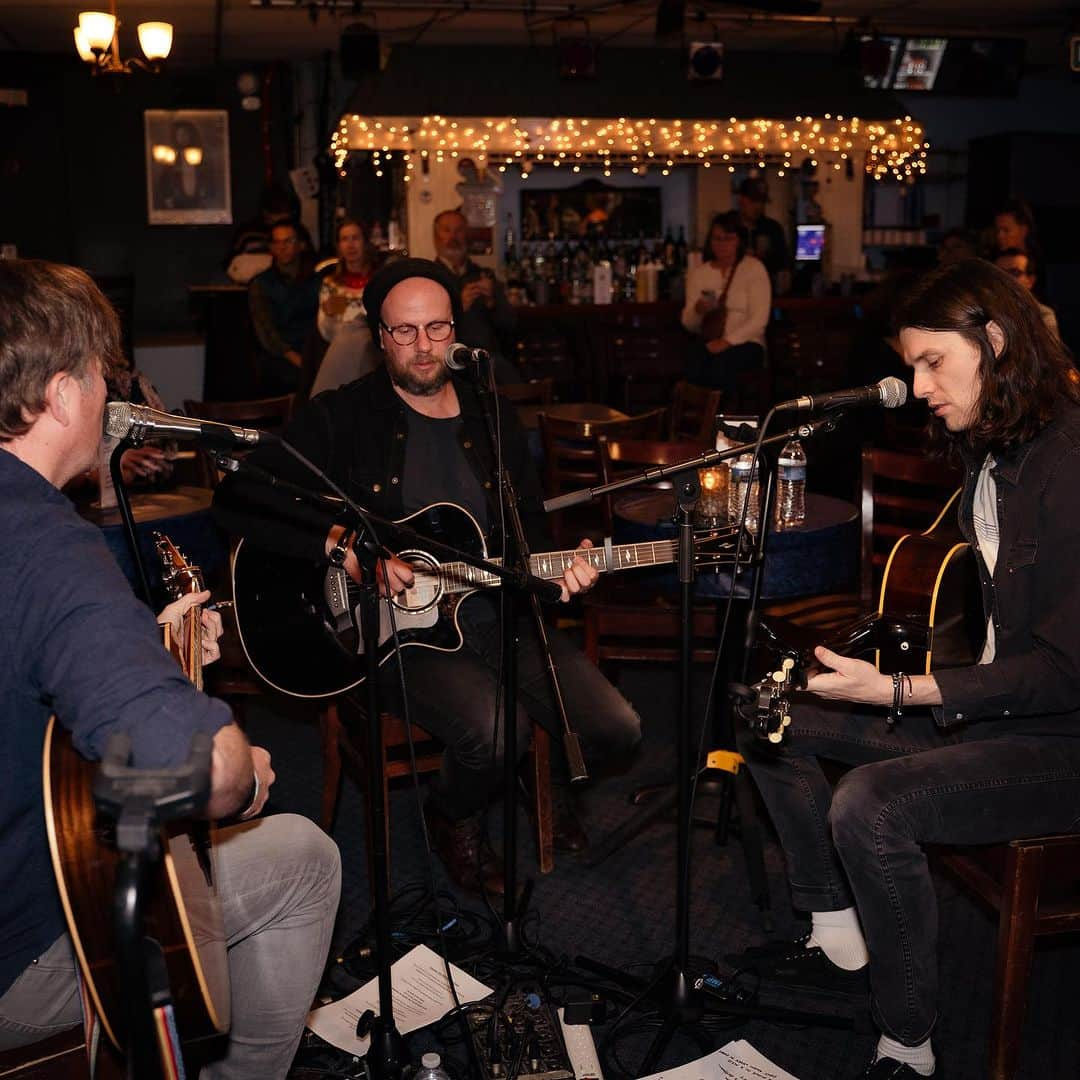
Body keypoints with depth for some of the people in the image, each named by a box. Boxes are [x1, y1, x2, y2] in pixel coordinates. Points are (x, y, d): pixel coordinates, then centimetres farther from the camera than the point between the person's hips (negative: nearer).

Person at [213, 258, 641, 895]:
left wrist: (557, 569, -6)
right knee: (497, 729, -31)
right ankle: (456, 819, 6)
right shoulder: (341, 419, -3)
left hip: (497, 613, 5)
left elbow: (530, 530, 17)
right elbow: (237, 501, -8)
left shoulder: (494, 420, 11)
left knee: (617, 732, -9)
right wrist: (341, 545, -18)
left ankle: (552, 781, 28)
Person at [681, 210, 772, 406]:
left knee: (721, 363, -37)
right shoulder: (698, 273, 13)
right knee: (694, 366, -33)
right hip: (708, 343, 2)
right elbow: (688, 324, 12)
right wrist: (698, 311, -10)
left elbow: (759, 319, -7)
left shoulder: (754, 268, 1)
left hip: (745, 344, -2)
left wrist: (728, 342, -18)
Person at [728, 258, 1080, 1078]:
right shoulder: (986, 450, 6)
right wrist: (895, 668, 3)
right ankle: (840, 943, 17)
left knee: (872, 802, -32)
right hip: (990, 698, 10)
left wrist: (902, 692, -28)